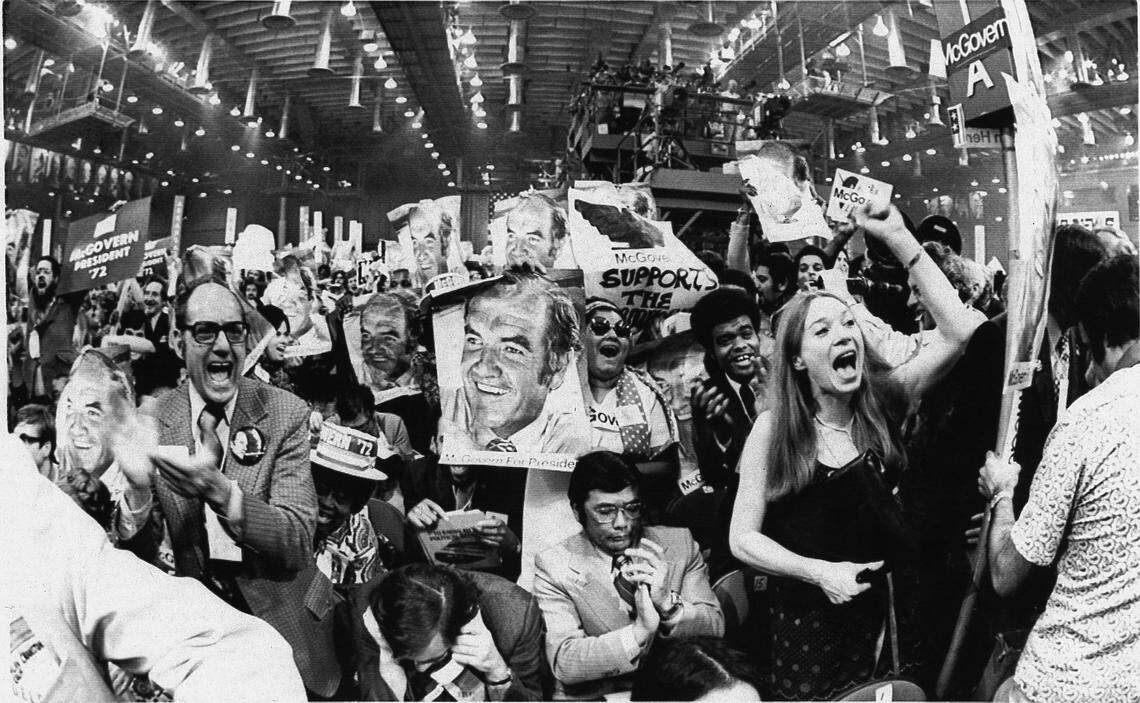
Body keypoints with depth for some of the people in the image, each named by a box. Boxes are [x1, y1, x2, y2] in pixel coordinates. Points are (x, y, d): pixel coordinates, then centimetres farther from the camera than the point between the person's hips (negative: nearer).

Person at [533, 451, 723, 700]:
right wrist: (639, 631, -27)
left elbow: (715, 629, -1)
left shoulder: (679, 543, 1)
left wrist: (668, 603, -21)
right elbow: (564, 663, -15)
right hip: (592, 696, -2)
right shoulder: (553, 565, -8)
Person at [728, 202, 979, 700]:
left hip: (878, 604, 3)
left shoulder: (881, 402, -5)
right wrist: (819, 572, -24)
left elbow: (958, 331, -16)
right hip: (804, 610, -3)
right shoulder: (775, 429, -13)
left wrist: (898, 239, -20)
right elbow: (743, 539, -10)